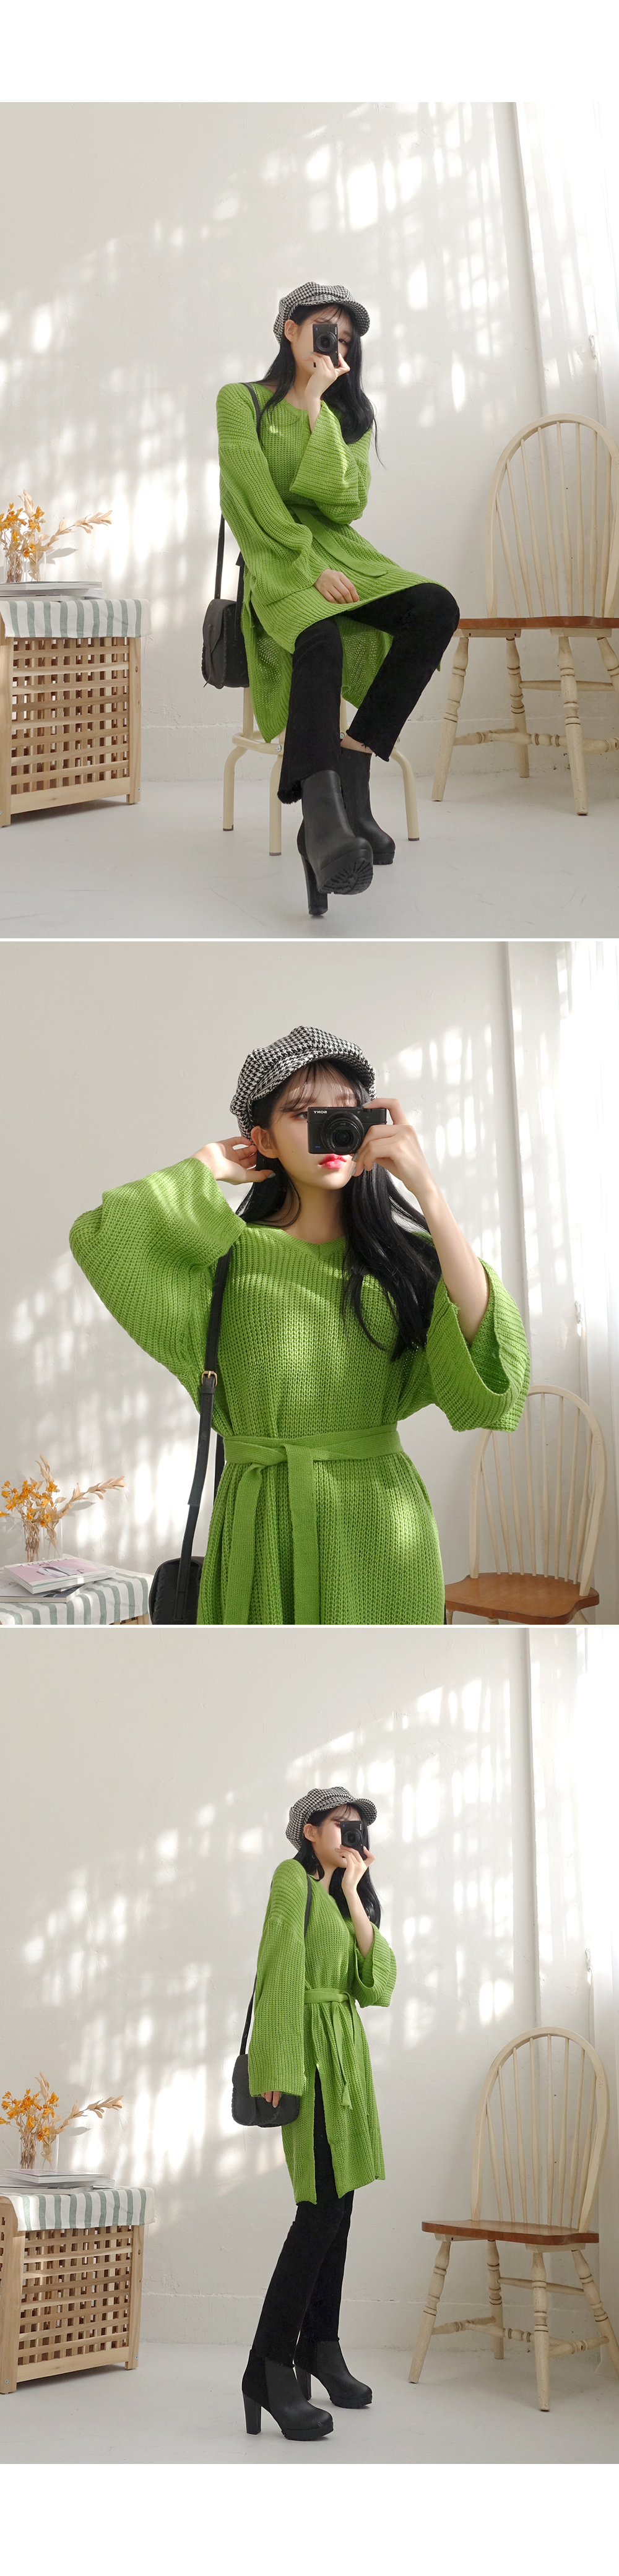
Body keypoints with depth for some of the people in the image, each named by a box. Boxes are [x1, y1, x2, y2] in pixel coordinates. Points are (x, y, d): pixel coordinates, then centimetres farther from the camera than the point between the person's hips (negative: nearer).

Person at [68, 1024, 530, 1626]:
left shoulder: (400, 1256, 5)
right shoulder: (231, 1252, 2)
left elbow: (483, 1342, -14)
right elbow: (99, 1236, -14)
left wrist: (425, 1187, -19)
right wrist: (206, 1168, 0)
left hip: (381, 1527, 1)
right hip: (262, 1526, -1)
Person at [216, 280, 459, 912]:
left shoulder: (349, 413, 18)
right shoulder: (241, 402, 4)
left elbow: (347, 503, 0)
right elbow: (254, 503, -7)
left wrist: (315, 408, -5)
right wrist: (310, 568, -18)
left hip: (340, 553, 5)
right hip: (275, 559, -5)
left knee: (437, 608, -24)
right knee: (321, 638, -38)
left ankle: (350, 762, -27)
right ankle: (324, 815, -51)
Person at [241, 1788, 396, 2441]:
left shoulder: (343, 1895, 20)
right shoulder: (292, 1878, -4)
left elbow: (379, 1976, 6)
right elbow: (282, 1970, -14)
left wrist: (353, 1893, 1)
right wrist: (282, 2067, -21)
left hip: (347, 2049, 9)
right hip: (311, 2047, -9)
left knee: (340, 2199, 8)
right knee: (323, 2203, -14)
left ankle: (320, 2348, 16)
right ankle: (270, 2368, -13)